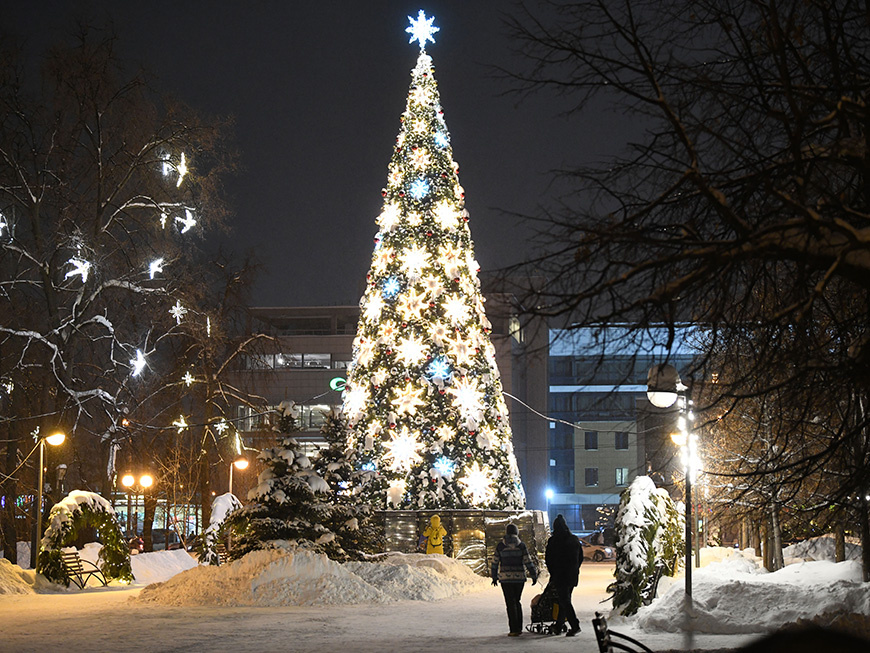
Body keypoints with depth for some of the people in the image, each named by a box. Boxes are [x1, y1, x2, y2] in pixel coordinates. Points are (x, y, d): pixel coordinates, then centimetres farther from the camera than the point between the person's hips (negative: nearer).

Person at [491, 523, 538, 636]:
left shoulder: (500, 546, 0)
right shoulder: (521, 545, -1)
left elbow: (495, 562, 5)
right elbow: (528, 561, -2)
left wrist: (494, 577, 15)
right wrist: (534, 575, 4)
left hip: (505, 578, -1)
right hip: (520, 578, 1)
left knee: (510, 603, 0)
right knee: (517, 601, 16)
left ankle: (514, 630, -6)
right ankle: (519, 628, 16)